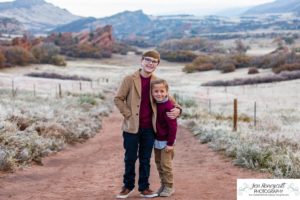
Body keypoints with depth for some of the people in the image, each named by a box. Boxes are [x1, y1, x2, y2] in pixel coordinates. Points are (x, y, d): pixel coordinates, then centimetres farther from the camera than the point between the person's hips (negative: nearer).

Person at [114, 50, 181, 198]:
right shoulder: (130, 79, -5)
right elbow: (118, 99, -2)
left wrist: (177, 109, -8)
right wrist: (128, 114, -10)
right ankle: (128, 186, 23)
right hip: (132, 126, -2)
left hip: (149, 128, 2)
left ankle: (144, 187, 22)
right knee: (130, 158, 8)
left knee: (145, 159, 11)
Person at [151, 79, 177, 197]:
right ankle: (163, 184, 28)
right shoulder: (154, 104, 2)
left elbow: (173, 126, -20)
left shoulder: (168, 106, -21)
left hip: (166, 141, -8)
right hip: (157, 140, 8)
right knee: (158, 163, 15)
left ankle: (169, 187, 14)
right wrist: (153, 138, 13)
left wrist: (170, 143, -18)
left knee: (165, 164, 0)